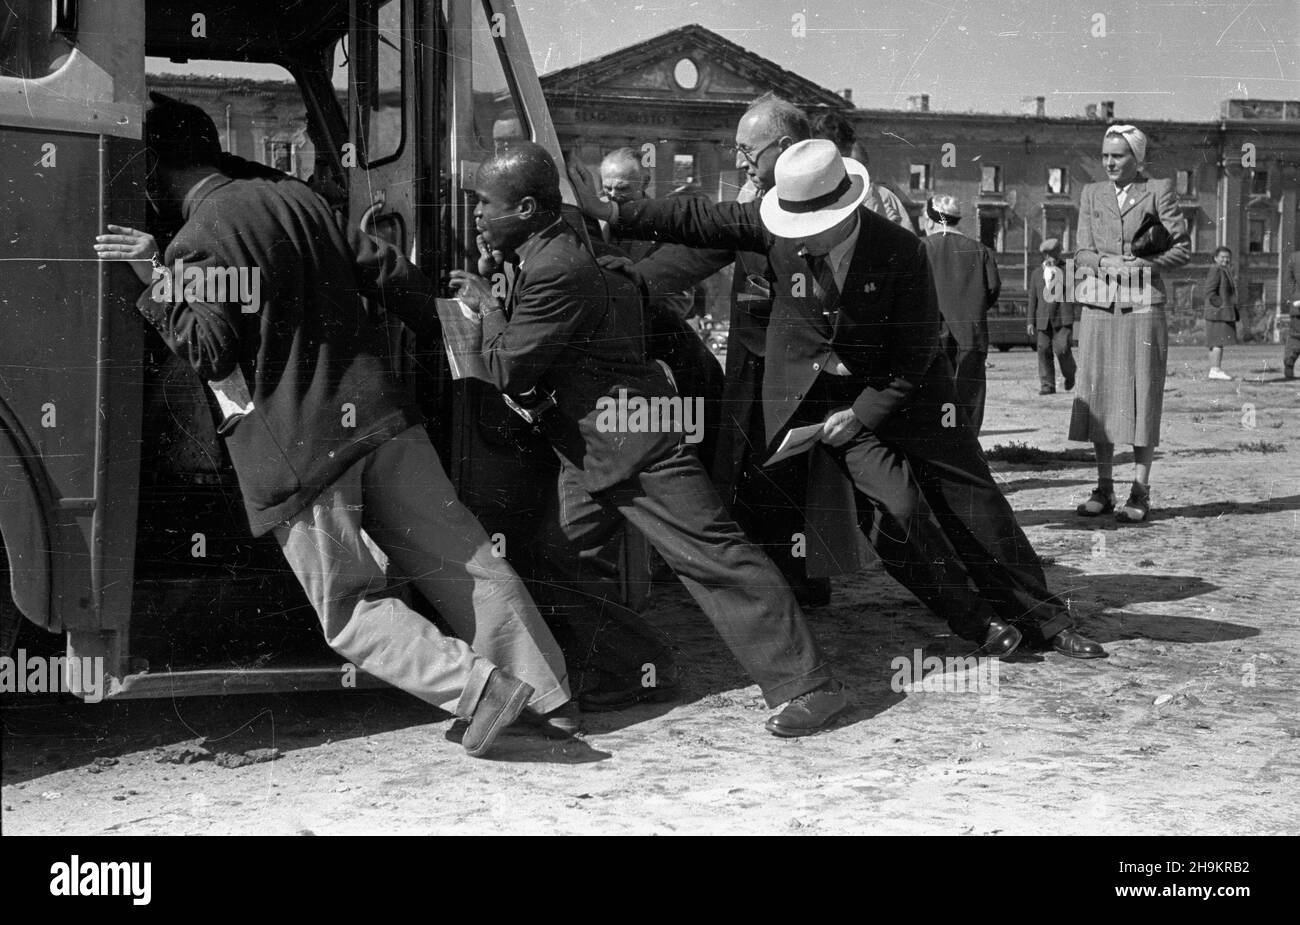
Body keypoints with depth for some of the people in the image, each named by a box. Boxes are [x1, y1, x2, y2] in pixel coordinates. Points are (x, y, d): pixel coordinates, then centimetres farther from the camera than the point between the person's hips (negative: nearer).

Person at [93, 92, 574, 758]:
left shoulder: (196, 245, -6)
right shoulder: (296, 196, 13)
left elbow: (212, 352, -14)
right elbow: (394, 275, 14)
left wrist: (158, 282, -7)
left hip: (298, 447, -6)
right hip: (377, 412, 6)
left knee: (349, 607, 6)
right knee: (461, 562, 11)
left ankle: (478, 685, -10)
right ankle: (548, 694, 14)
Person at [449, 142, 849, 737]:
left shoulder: (556, 271, -20)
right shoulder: (550, 253, 13)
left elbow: (510, 372, -18)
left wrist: (488, 307, -4)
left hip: (633, 439, -11)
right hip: (590, 449, 11)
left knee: (714, 554, -9)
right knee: (562, 556, 12)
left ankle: (805, 685, -7)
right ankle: (637, 669, 21)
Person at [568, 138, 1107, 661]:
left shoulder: (900, 250, -21)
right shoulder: (773, 229, -14)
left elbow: (917, 351, -14)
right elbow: (695, 220, -4)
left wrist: (863, 413, -15)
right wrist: (612, 213, -8)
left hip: (897, 388, -1)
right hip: (822, 395, 1)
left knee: (971, 498, 2)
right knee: (894, 506, -14)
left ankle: (1043, 618, 18)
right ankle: (975, 621, 7)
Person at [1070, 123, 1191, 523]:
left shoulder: (1158, 191, 4)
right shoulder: (1091, 194, 13)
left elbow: (1182, 248, 2)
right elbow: (1082, 253, 8)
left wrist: (1142, 263, -11)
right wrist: (1108, 262, -11)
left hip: (1143, 306, -3)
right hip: (1099, 306, 3)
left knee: (1141, 394, -4)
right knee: (1098, 393, 1)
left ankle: (1140, 493, 0)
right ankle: (1104, 487, 9)